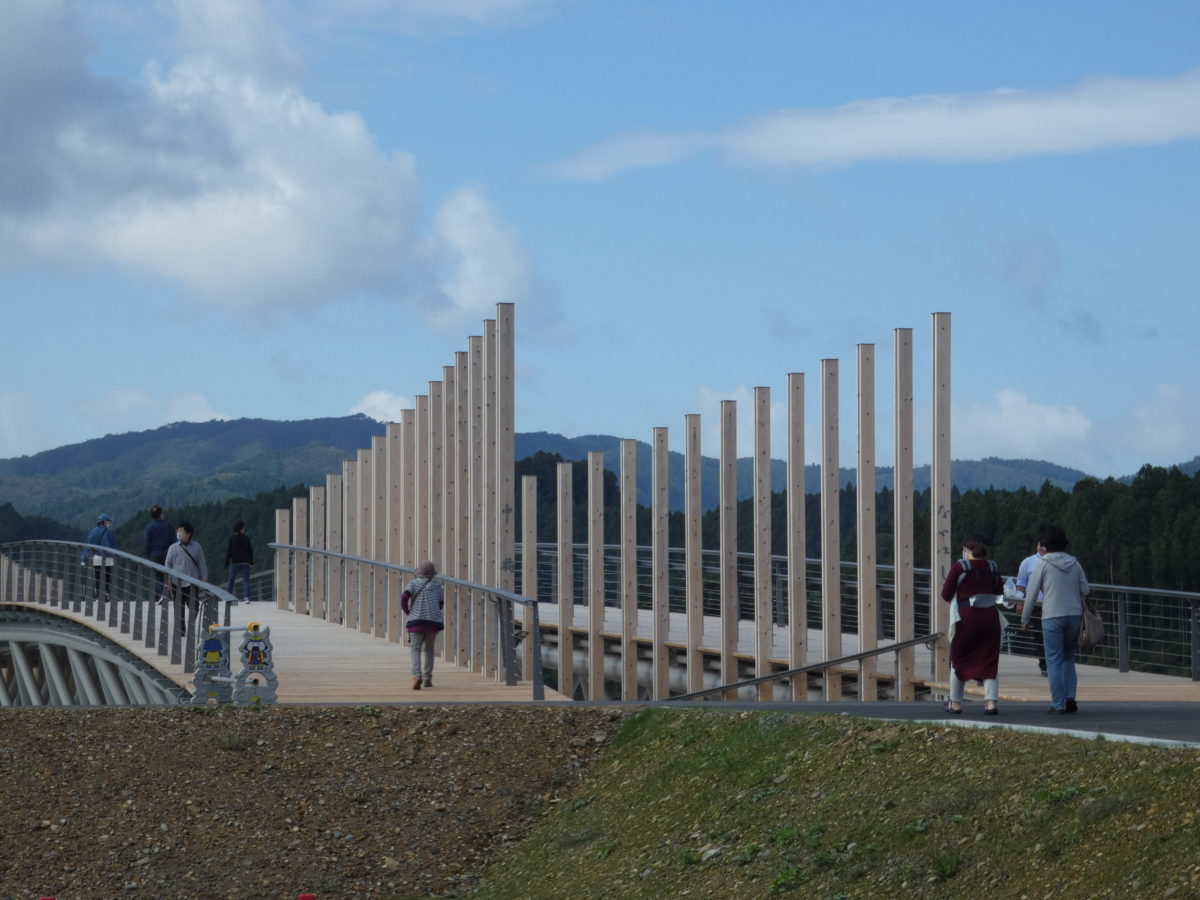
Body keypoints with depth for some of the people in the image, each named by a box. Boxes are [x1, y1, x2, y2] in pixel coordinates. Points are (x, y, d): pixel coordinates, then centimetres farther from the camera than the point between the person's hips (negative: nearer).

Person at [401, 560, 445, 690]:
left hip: (416, 620, -1)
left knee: (416, 650, -3)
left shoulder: (414, 583, 4)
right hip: (433, 620, 1)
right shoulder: (437, 584, 7)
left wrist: (406, 611, 7)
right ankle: (427, 679, 18)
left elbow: (404, 597, -9)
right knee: (429, 649, 18)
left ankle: (417, 676, -26)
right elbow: (441, 603, 12)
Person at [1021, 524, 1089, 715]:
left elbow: (1031, 593, -5)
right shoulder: (1074, 563, 8)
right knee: (1068, 657, 18)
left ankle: (1058, 704, -2)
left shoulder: (1043, 564, -5)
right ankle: (1070, 697, 4)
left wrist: (1025, 619, 3)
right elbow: (1085, 590, 8)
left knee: (1054, 661, 1)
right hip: (1074, 614, 4)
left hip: (1052, 616, -4)